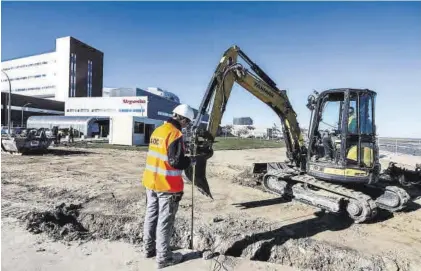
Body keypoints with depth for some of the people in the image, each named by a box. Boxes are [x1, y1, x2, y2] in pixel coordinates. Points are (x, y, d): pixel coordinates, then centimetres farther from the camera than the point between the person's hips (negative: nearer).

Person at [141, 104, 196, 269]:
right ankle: (163, 257, 18)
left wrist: (184, 158, 16)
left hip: (151, 181, 8)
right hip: (167, 185, -8)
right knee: (165, 221, 4)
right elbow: (176, 162, -23)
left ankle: (149, 249, 35)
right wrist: (190, 161, -4)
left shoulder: (158, 130, 8)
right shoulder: (175, 134, -19)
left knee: (151, 216, 19)